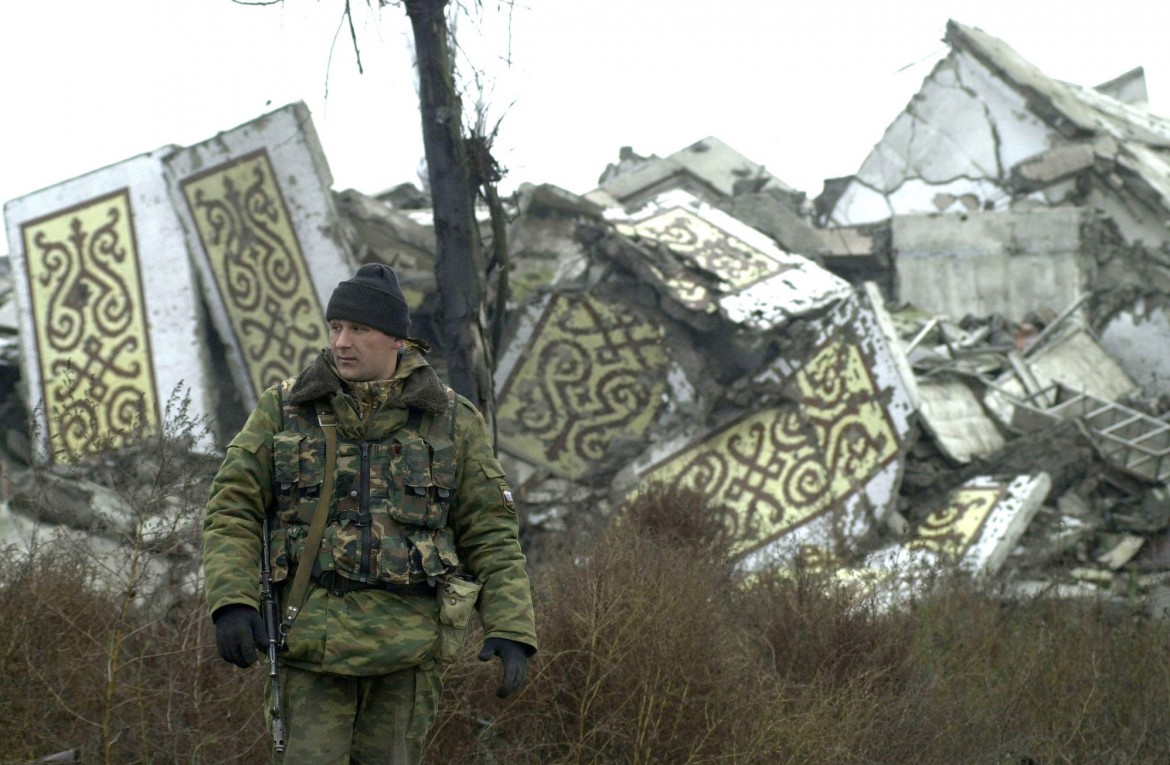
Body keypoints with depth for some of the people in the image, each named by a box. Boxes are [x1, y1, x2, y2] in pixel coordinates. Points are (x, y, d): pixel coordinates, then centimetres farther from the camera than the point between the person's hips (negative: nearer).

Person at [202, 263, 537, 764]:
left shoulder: (453, 422, 4)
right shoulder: (283, 411, 4)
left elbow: (491, 535, 4)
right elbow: (231, 510, 1)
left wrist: (512, 631, -7)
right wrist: (230, 602, -14)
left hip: (406, 642, 0)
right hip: (315, 637, 0)